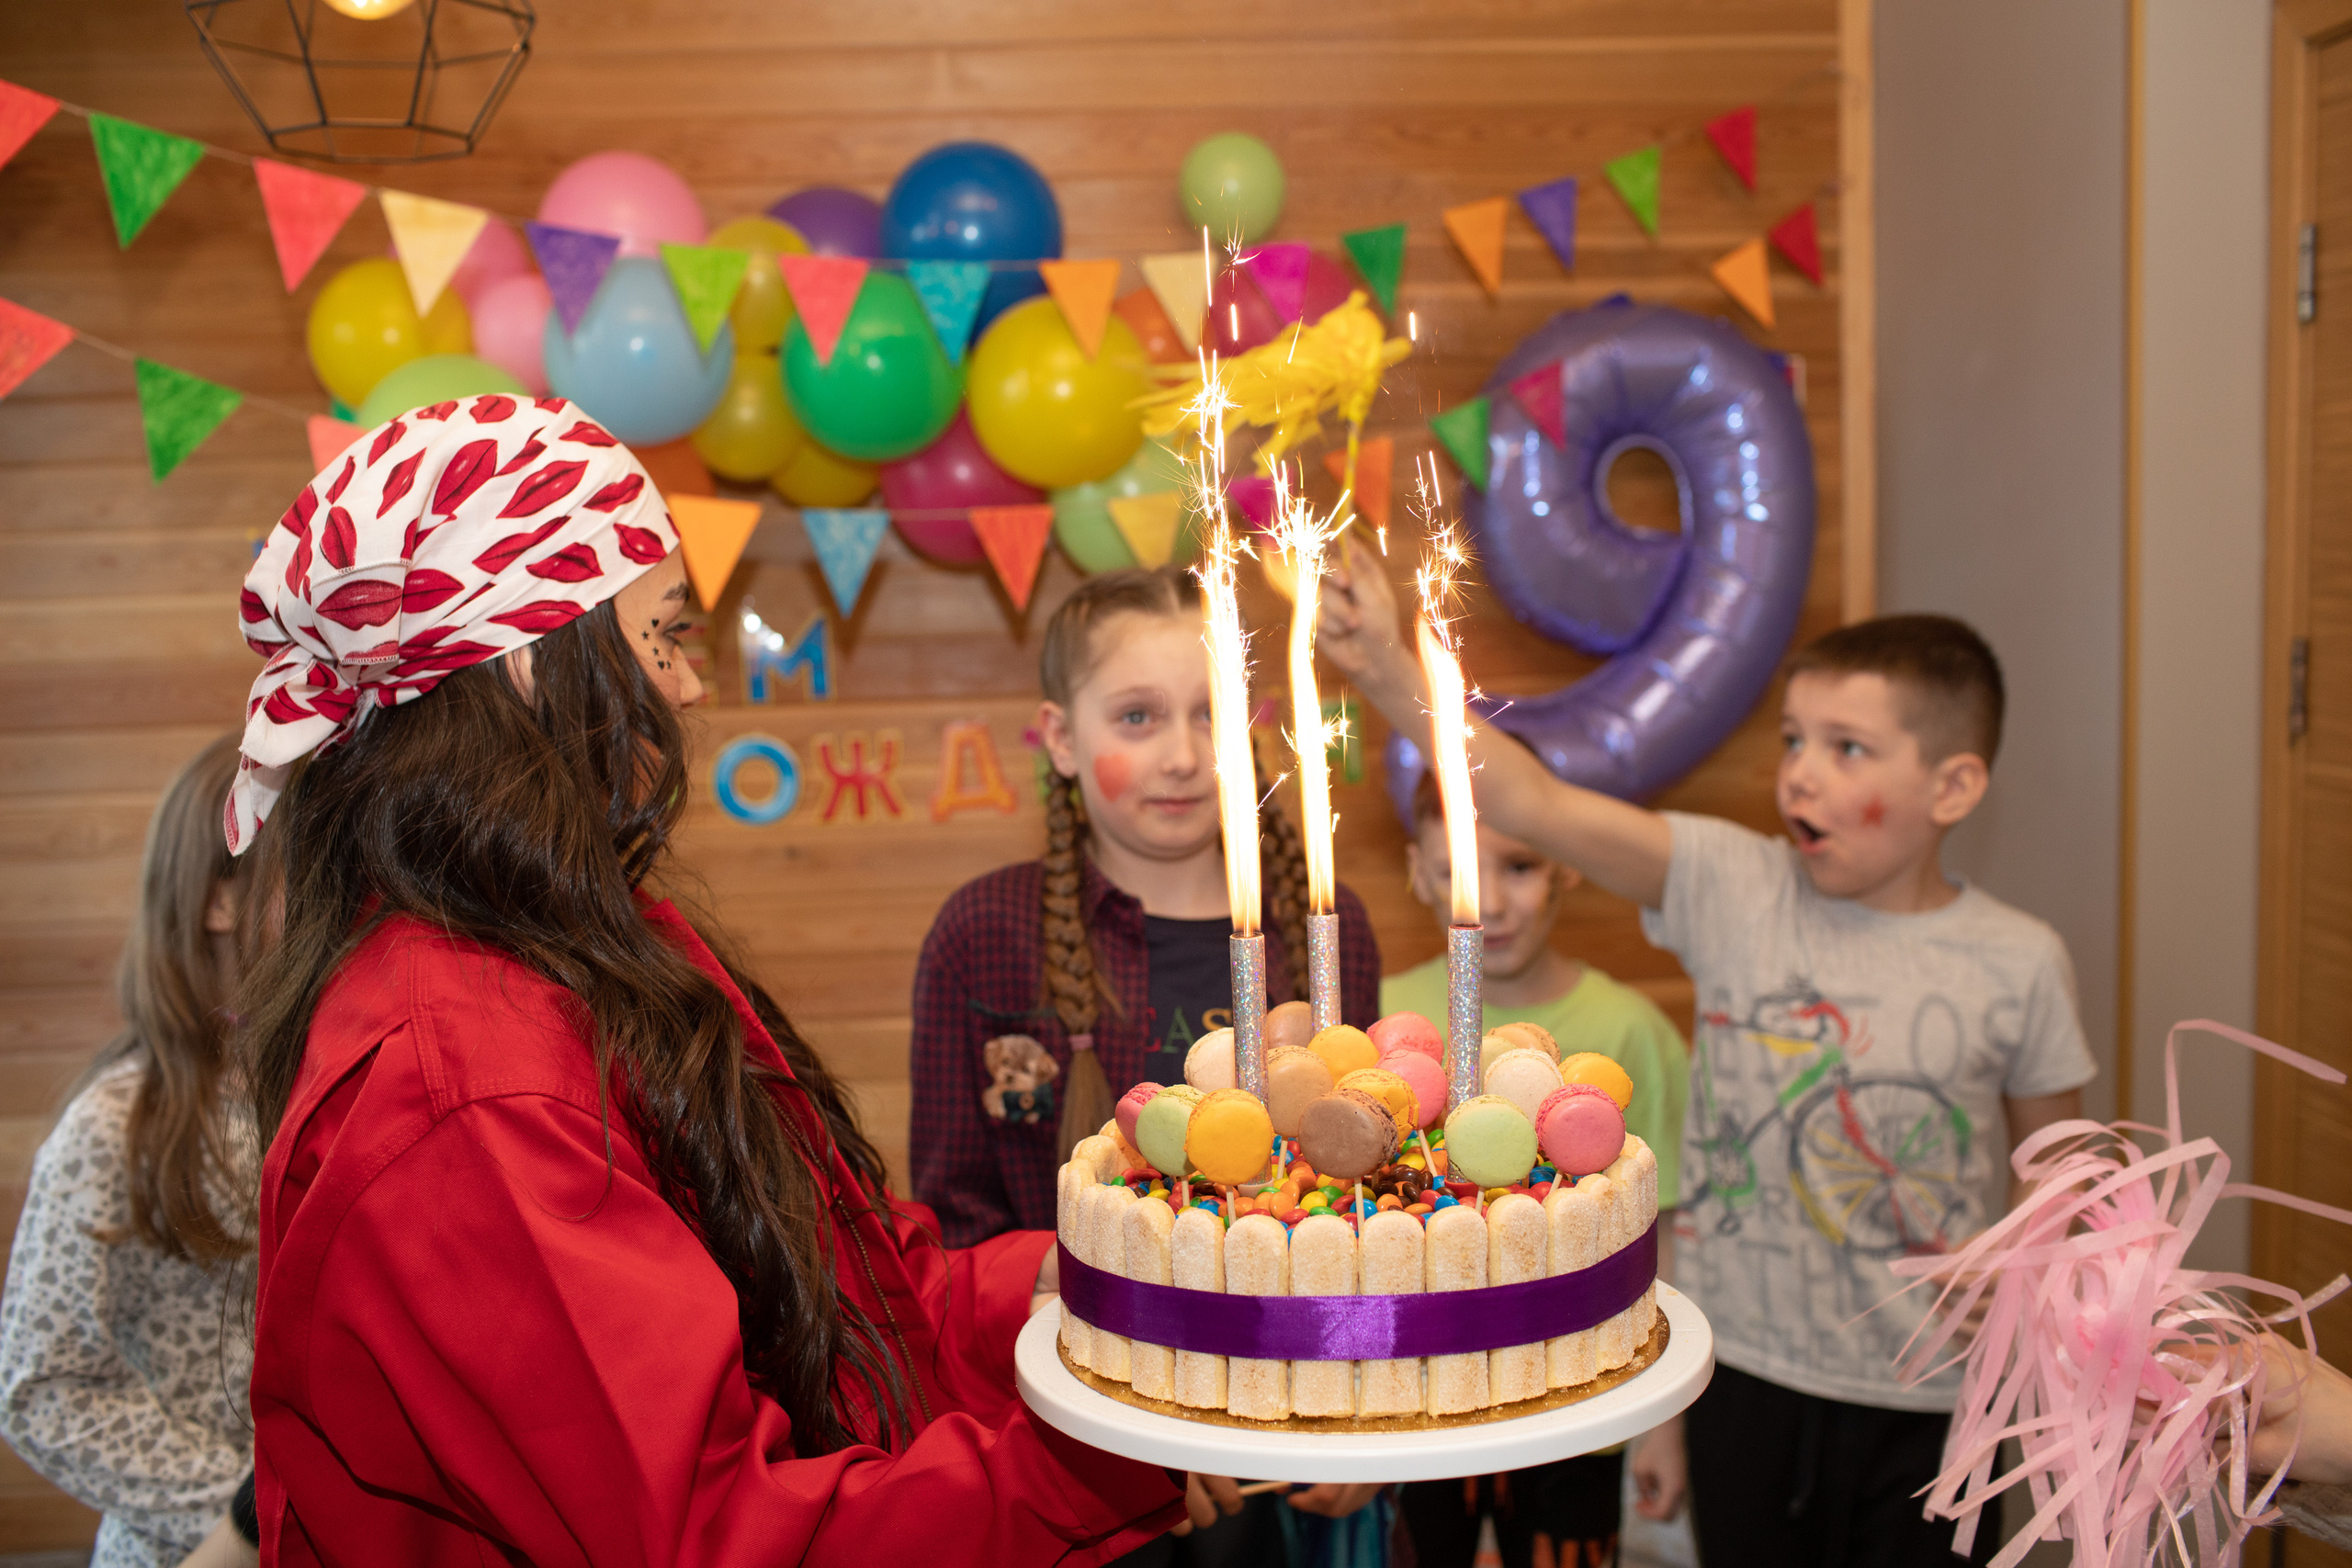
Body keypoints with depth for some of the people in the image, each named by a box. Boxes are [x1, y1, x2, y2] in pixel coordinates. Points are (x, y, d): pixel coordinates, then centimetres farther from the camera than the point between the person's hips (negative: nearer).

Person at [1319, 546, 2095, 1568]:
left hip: (1924, 1406, 0)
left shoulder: (2017, 964, -6)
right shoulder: (1735, 888, -8)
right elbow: (1535, 805, -20)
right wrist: (1387, 671, -31)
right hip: (1741, 1374, 1)